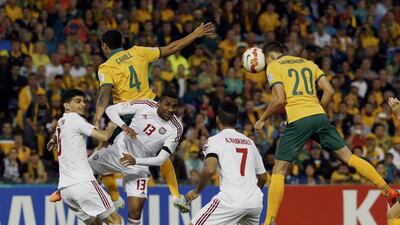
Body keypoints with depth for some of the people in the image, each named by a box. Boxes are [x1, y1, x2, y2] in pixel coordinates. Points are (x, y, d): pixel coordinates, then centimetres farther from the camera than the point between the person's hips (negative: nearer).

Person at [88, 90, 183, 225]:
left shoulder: (175, 129, -20)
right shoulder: (145, 106, -17)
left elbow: (161, 159, -21)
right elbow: (111, 109, -13)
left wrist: (135, 161, -35)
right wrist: (124, 126, -33)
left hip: (139, 165, -1)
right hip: (119, 150, 1)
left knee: (135, 211, -11)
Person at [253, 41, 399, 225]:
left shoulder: (273, 66, 7)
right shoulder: (308, 63, 24)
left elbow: (280, 100, -5)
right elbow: (329, 91, 14)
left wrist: (262, 119, 6)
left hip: (297, 120, -5)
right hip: (319, 116, 5)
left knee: (278, 171, 1)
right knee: (348, 156, 11)